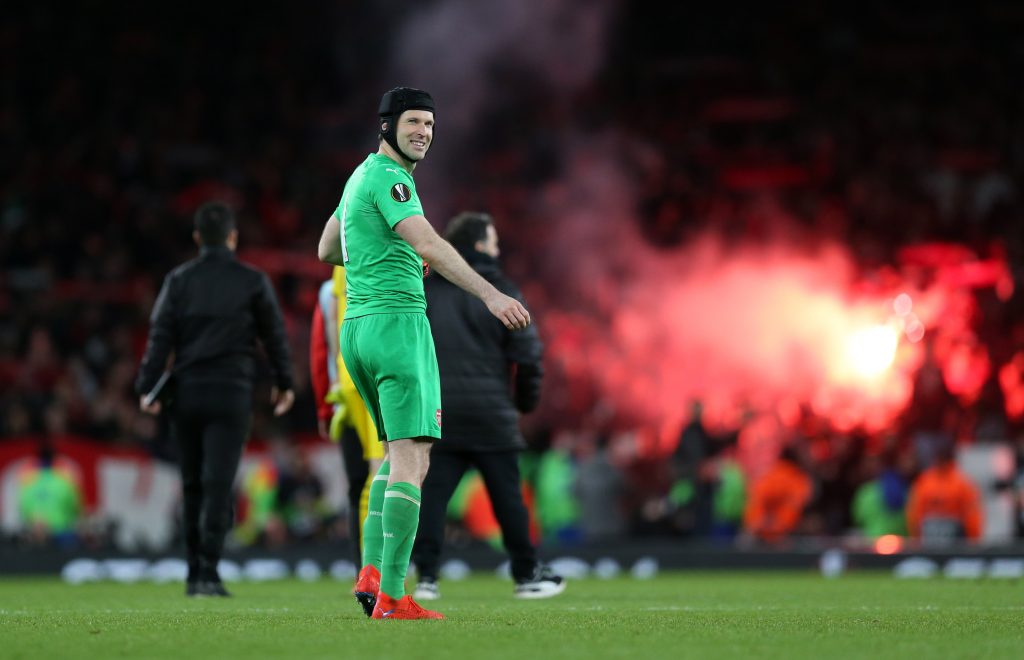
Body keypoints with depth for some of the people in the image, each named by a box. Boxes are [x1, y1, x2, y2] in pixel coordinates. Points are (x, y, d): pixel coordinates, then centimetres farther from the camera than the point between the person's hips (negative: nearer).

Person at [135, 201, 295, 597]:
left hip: (186, 393, 2)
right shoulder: (253, 282, 2)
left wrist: (147, 387, -3)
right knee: (217, 483, -6)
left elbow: (160, 337, -1)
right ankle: (208, 573, -17)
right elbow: (274, 336, 7)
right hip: (231, 393, -2)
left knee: (192, 484, 12)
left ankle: (194, 573, 16)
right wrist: (284, 383, 19)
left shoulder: (179, 281, 6)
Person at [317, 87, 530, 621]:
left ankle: (371, 573, 8)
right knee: (412, 460, -12)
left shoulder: (362, 176, 19)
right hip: (397, 321, -10)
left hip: (357, 327, 10)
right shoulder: (387, 177, -11)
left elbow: (326, 250, 31)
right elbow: (429, 244, -26)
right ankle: (391, 597, -17)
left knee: (401, 452, 19)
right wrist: (491, 295, -34)